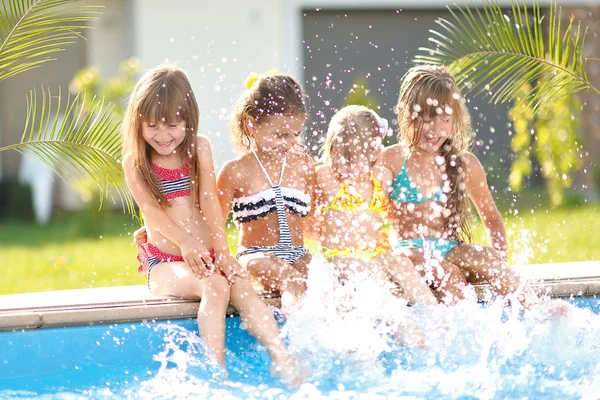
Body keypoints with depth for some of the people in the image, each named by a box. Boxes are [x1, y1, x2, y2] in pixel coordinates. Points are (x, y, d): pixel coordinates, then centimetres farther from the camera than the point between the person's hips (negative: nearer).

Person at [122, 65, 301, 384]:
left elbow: (209, 202, 0)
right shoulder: (135, 163, 1)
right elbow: (151, 209, -13)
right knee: (214, 286, -33)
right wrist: (186, 242, -30)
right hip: (164, 262, -3)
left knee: (242, 288, -28)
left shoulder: (199, 149, 9)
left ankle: (285, 365, -40)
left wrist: (222, 251, -13)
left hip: (207, 257, 3)